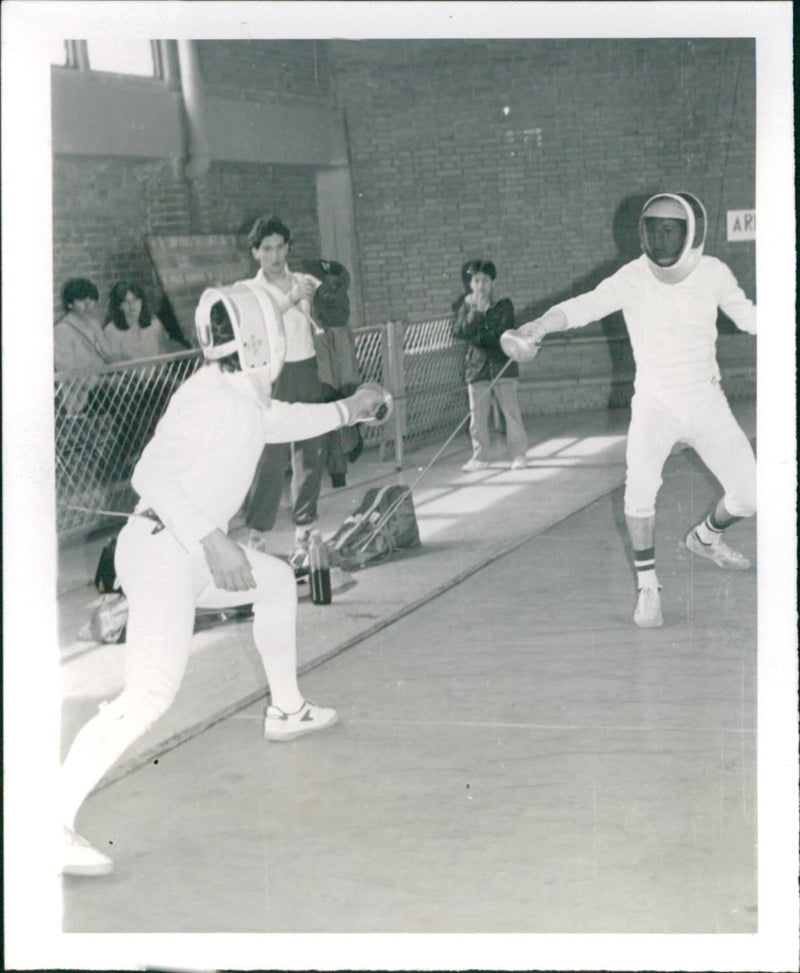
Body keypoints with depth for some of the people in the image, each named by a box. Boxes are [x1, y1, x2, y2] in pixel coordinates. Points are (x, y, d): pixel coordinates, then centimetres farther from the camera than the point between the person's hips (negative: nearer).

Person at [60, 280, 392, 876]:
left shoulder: (244, 395, 9)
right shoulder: (211, 398, -19)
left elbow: (280, 422, 33)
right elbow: (152, 477, -29)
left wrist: (347, 411, 40)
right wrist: (213, 540, -33)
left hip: (194, 552, 10)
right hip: (161, 552, -10)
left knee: (278, 582, 28)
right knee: (151, 696, -21)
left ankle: (286, 710, 47)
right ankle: (51, 821, -25)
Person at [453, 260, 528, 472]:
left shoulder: (503, 305, 3)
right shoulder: (465, 306, 7)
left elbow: (504, 332, -10)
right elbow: (461, 332, -9)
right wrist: (475, 310, -16)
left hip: (502, 366, -1)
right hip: (477, 366, 1)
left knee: (510, 411, -3)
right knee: (477, 415, 2)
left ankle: (518, 454, 5)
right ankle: (479, 457, 11)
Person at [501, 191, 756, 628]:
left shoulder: (713, 273, -7)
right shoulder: (634, 277, -16)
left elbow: (747, 316, 9)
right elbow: (585, 305, -31)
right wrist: (535, 328, -47)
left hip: (707, 402, 3)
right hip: (654, 404, -3)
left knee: (748, 495, 3)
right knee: (640, 486, -27)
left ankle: (705, 537, 37)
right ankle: (647, 586, -10)